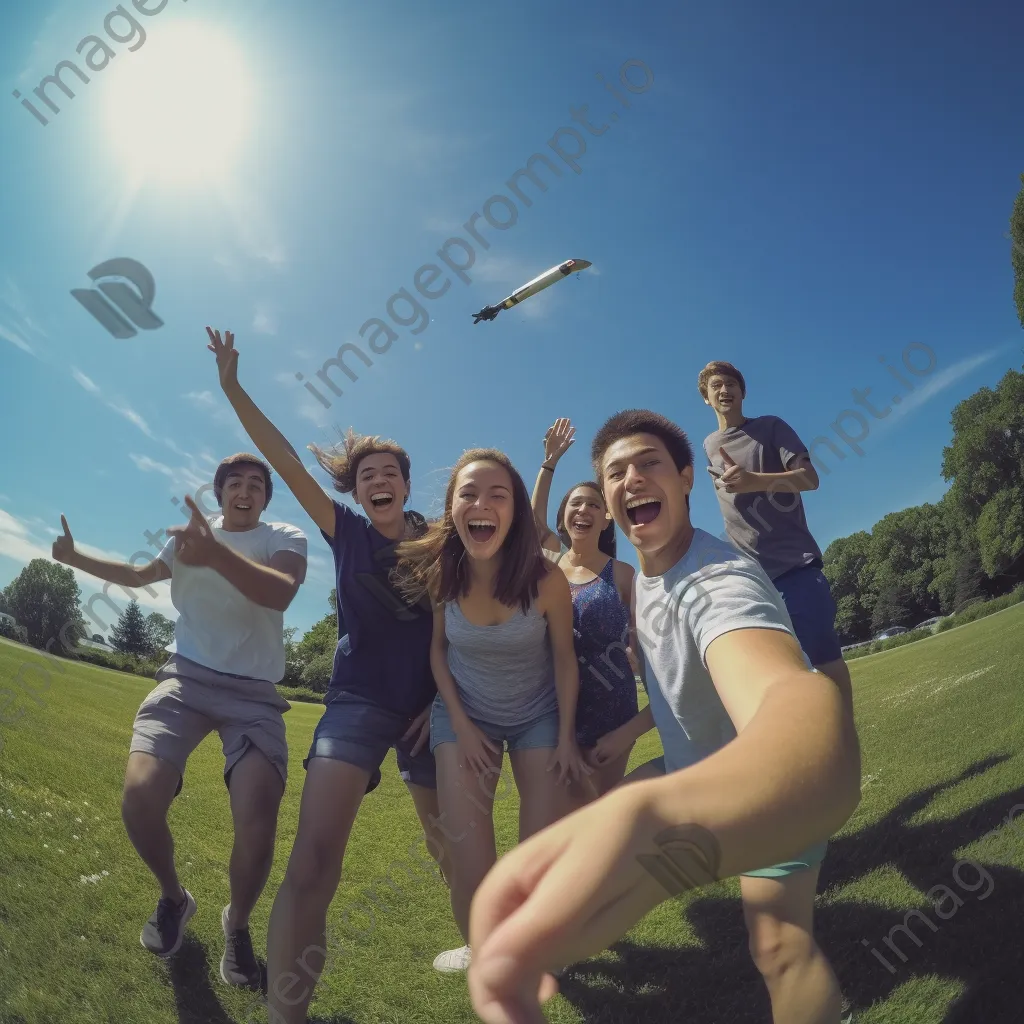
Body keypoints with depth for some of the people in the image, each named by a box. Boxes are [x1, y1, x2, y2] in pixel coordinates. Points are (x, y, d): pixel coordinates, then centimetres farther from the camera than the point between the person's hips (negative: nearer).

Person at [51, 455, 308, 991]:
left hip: (254, 691, -3)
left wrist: (217, 554, -45)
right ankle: (173, 898, 14)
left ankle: (237, 925, 13)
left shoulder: (286, 537, -5)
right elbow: (139, 575, 33)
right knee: (139, 797, -19)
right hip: (187, 677, 4)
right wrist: (76, 557, 24)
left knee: (257, 823, -21)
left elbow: (280, 592, -29)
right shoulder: (191, 534, 12)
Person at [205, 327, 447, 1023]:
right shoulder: (346, 532, 2)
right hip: (359, 698, -1)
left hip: (428, 702, 2)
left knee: (449, 841, 13)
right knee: (314, 857, -20)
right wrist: (233, 387, -11)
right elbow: (285, 460, -6)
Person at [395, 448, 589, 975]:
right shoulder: (440, 572, -19)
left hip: (539, 715, -1)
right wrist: (460, 724, -8)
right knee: (469, 868, -6)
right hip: (465, 714, 1)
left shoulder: (545, 579, -25)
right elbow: (437, 647, -3)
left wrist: (566, 735, -6)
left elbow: (564, 658, -10)